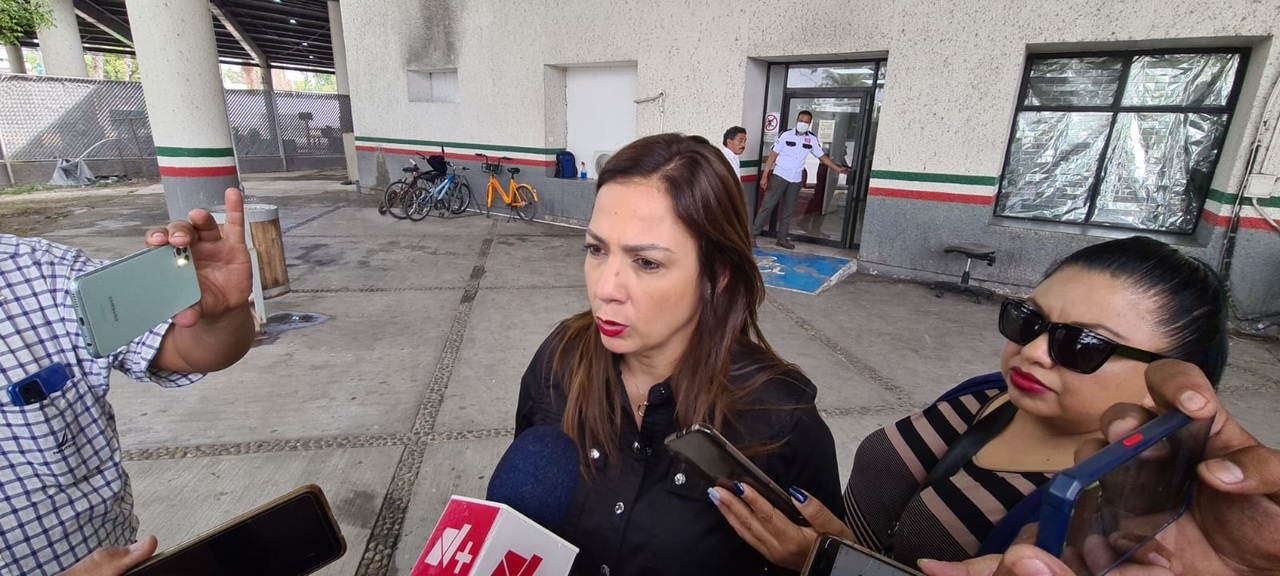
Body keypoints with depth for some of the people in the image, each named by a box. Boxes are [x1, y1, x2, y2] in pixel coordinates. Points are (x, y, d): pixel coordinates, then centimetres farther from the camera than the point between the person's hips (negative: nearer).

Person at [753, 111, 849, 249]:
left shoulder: (812, 139, 4)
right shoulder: (786, 135, -6)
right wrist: (764, 176, -12)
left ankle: (782, 238, 16)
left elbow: (822, 156, 12)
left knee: (788, 210, 8)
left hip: (796, 180, 4)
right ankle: (753, 232, 0)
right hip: (780, 175, -4)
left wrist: (838, 169, 9)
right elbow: (773, 155, -7)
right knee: (767, 205, -6)